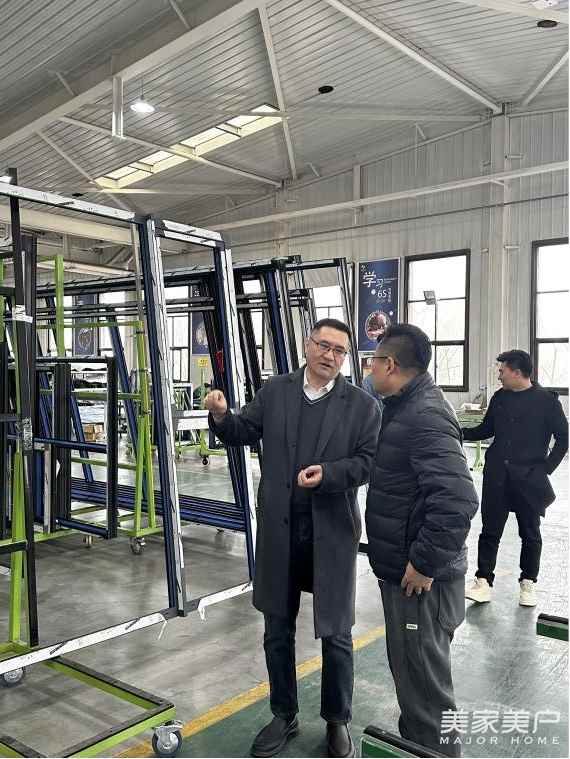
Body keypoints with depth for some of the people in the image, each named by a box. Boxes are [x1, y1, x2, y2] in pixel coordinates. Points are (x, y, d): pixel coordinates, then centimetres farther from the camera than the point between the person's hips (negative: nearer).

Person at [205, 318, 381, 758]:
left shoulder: (362, 405, -4)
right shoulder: (274, 392, 3)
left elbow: (369, 461, -7)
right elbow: (244, 432, 5)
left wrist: (327, 473, -23)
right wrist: (222, 416, -16)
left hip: (332, 532, -2)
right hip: (279, 531, 2)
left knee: (336, 634, 10)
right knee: (277, 631, 16)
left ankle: (338, 721, 33)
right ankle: (284, 716, 36)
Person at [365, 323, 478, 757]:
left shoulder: (425, 416, -23)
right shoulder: (406, 407, 10)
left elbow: (458, 500, -32)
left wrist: (425, 563, -24)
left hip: (420, 578, -10)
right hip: (402, 568, 10)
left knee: (423, 679, 5)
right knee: (409, 668, 25)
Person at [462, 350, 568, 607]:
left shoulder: (546, 400, -8)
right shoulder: (500, 397, 6)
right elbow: (486, 430, 16)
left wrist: (546, 469, -7)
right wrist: (460, 433, 3)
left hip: (529, 479, -3)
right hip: (497, 477, 4)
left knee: (530, 533, 11)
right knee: (490, 531, 5)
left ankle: (528, 584, 26)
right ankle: (483, 582, 12)